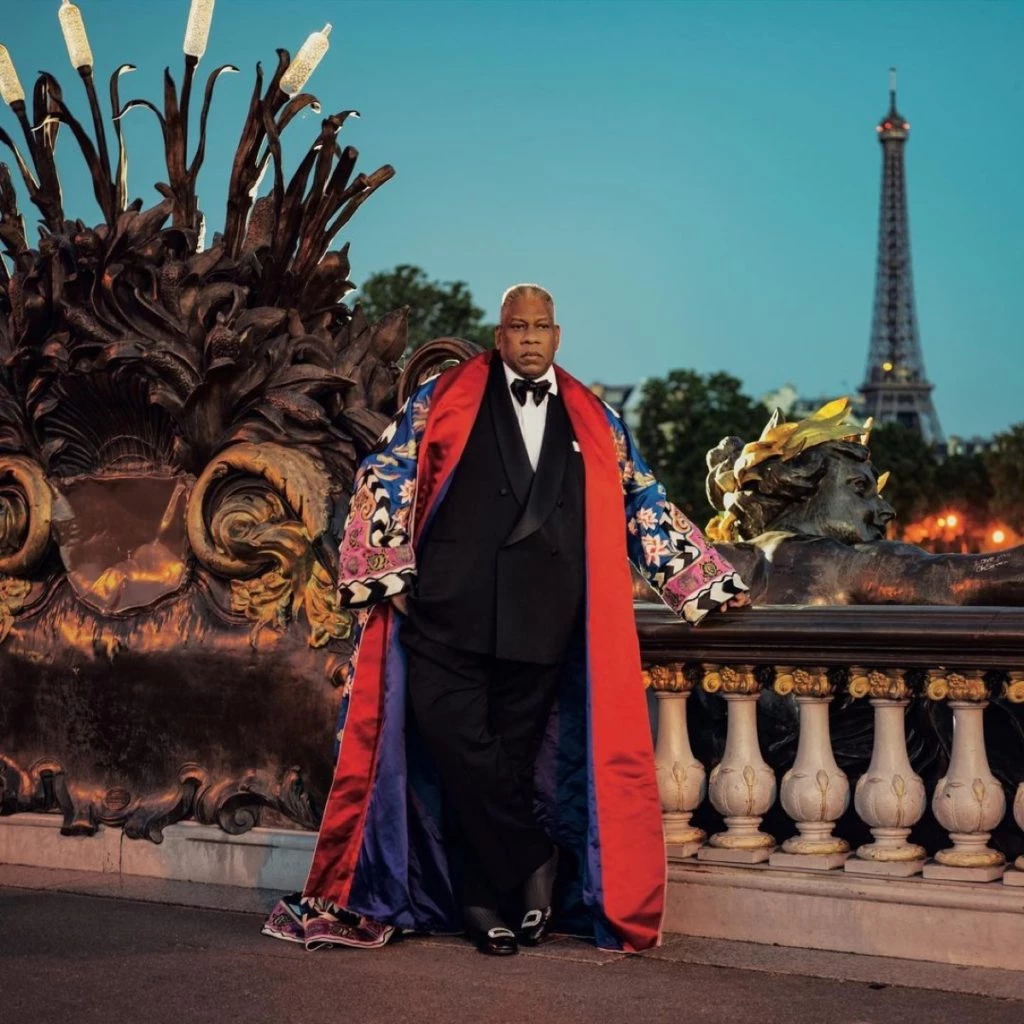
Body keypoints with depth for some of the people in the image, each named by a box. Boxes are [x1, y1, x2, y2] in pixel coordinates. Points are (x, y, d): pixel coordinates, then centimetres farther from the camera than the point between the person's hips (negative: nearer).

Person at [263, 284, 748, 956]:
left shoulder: (595, 423, 17)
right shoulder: (445, 398, 10)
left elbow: (646, 506, 19)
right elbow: (387, 477, 5)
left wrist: (708, 583, 14)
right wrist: (388, 572, -4)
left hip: (542, 627, 2)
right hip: (447, 616, -1)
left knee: (511, 760, 3)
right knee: (458, 752, -10)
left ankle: (484, 905, 14)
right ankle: (536, 867, 5)